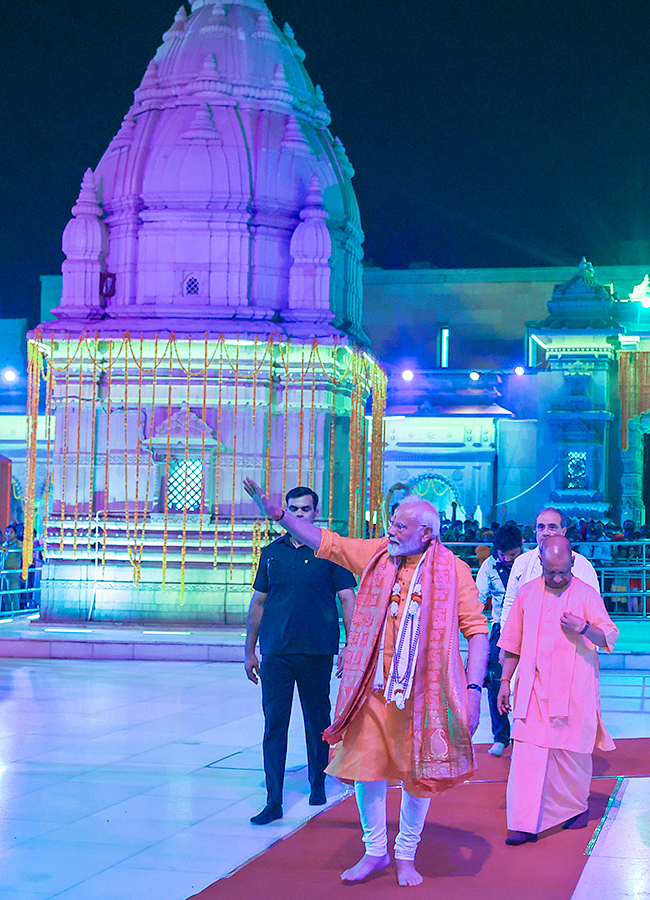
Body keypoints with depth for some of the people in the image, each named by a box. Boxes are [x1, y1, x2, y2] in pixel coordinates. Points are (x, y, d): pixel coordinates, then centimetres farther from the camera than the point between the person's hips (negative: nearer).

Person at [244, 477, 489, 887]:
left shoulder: (453, 571, -5)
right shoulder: (375, 554, 6)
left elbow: (477, 630, -5)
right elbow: (325, 541, 12)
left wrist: (474, 688, -13)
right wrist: (278, 514, 5)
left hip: (423, 692, -3)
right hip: (373, 688, 3)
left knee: (418, 774, 6)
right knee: (365, 765, 6)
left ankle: (407, 856, 24)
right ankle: (375, 851, 23)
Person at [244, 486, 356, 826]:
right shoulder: (272, 553, 9)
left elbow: (347, 599, -1)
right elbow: (258, 602, 14)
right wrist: (250, 651, 13)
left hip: (317, 651, -2)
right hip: (276, 653, 2)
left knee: (317, 722, 10)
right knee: (274, 725, -3)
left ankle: (318, 785, 30)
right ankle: (273, 801, -2)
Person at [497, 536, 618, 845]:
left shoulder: (587, 595, -1)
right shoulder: (527, 593, 8)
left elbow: (610, 637, -3)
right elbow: (513, 642, 14)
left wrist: (585, 629, -23)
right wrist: (505, 681, 12)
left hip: (573, 687, -2)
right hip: (534, 687, 2)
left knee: (572, 750, 7)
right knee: (527, 750, -8)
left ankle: (577, 806, 33)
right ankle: (526, 823, -8)